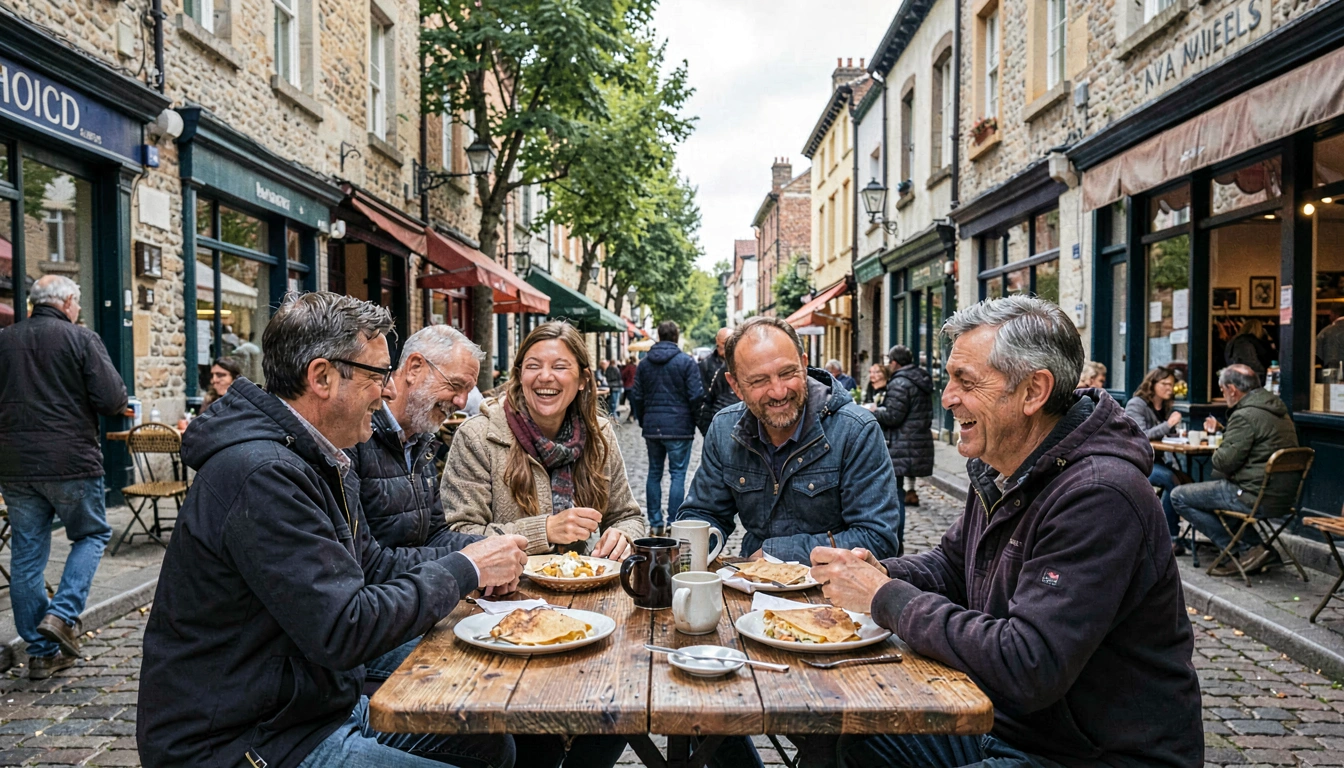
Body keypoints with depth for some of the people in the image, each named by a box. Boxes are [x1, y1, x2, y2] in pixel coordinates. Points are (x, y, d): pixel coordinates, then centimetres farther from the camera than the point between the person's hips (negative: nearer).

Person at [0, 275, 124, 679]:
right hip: (70, 462, -5)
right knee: (92, 534, 16)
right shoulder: (81, 339, -8)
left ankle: (42, 651, 17)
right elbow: (113, 400, -15)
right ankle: (64, 613, -2)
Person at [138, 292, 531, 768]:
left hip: (317, 707, 10)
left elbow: (372, 564, 14)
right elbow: (346, 630, -28)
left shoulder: (315, 459, 7)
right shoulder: (262, 476, -26)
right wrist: (464, 569, -17)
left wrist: (477, 555, -1)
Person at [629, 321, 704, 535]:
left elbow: (637, 397, 8)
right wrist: (692, 419, 6)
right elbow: (696, 395, -11)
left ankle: (655, 523, 16)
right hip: (679, 427, -4)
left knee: (654, 473, 13)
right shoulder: (686, 361, -7)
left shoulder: (644, 363, 7)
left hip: (652, 427, 4)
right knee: (678, 475, 1)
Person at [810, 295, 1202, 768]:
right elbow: (951, 563, 16)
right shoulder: (997, 470, 3)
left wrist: (886, 598, -24)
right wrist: (877, 573, -6)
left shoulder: (1098, 497, -28)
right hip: (1008, 725, 8)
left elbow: (1027, 669, -33)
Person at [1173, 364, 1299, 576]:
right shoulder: (1278, 410, 14)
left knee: (1179, 497, -4)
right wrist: (1220, 430, 36)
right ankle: (1254, 547, 20)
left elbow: (1225, 462, -18)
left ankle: (1240, 551, -5)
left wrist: (1214, 455, 3)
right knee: (1217, 480, 33)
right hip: (1283, 496, 10)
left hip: (1257, 497, -10)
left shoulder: (1245, 416, -18)